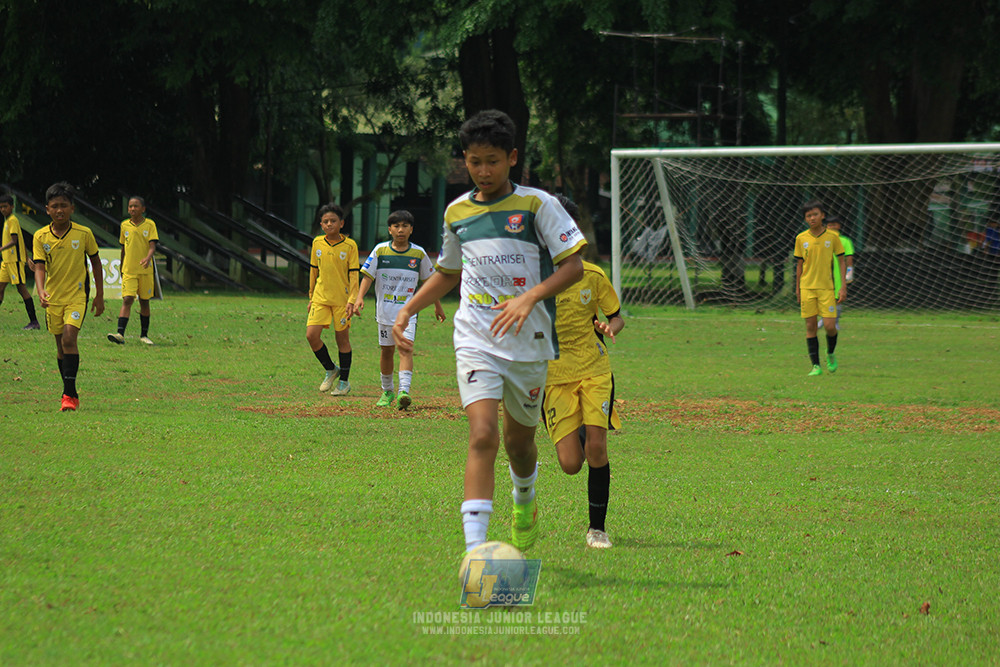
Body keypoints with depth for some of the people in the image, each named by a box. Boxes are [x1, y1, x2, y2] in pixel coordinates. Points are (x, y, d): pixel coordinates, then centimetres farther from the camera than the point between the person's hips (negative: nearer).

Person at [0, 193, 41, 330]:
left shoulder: (12, 220, -10)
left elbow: (14, 241, -20)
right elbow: (20, 242, 21)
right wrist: (28, 259, 22)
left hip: (15, 260, -10)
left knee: (21, 288, -8)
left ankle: (34, 322, -7)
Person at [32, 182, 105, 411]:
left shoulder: (84, 234, -6)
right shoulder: (41, 237, -4)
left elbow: (95, 262, 6)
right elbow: (39, 266, -10)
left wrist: (99, 295, 8)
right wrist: (41, 291, -30)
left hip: (77, 295, -3)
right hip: (53, 297, 3)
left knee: (69, 339, -20)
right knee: (61, 346, 11)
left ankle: (70, 394, -18)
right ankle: (70, 393, 25)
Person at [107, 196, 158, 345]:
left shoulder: (150, 225, -1)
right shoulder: (125, 225, 7)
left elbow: (152, 245, -10)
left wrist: (148, 258, -30)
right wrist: (122, 268, 20)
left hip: (145, 270, -1)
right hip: (129, 270, 1)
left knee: (144, 302, 8)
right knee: (127, 300, -13)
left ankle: (144, 335, 20)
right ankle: (120, 334, -22)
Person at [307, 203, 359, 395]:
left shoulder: (350, 246, -7)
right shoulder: (317, 243, 5)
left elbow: (353, 275, -7)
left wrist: (352, 300, -14)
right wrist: (311, 297, 17)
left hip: (341, 299, -3)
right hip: (321, 298, 3)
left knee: (342, 338, 4)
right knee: (311, 335, -8)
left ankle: (344, 381, 17)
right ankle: (330, 370, 15)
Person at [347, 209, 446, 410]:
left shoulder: (418, 253, 2)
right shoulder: (380, 250, 1)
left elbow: (429, 280, 13)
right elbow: (368, 276, -1)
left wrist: (437, 305, 20)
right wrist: (360, 298, -16)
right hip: (385, 309, 1)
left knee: (405, 348, -16)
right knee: (387, 350, 10)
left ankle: (404, 391, -27)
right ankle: (387, 391, 26)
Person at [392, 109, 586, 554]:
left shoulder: (537, 205, -4)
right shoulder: (457, 213, 8)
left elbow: (574, 266, -9)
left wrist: (530, 297, -23)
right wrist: (407, 310, 13)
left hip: (529, 342, -1)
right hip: (476, 341, 1)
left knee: (519, 440, 15)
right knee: (483, 436, -18)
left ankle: (525, 501, 51)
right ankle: (474, 548, -25)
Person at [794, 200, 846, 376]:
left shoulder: (832, 237, -1)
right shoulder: (801, 239, 3)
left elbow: (841, 261, 5)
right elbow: (800, 264, 11)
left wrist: (843, 286, -1)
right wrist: (797, 289, 10)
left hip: (827, 287, -1)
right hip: (807, 287, 1)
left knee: (829, 325, -8)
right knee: (810, 326, -2)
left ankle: (830, 355, 21)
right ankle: (815, 365, 4)